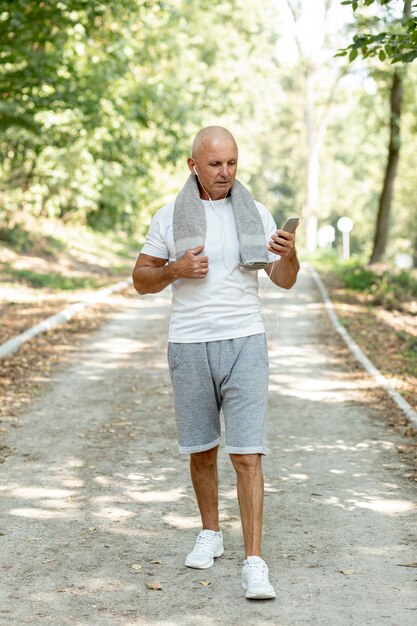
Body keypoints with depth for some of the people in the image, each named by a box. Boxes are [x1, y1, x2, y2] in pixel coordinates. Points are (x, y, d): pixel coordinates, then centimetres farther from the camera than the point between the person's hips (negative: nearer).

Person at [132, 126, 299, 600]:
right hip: (190, 346, 1)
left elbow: (285, 280, 3)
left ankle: (254, 564, -8)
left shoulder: (255, 213, 4)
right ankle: (210, 535, 34)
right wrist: (176, 269, -13)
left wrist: (288, 254, -19)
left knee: (247, 454, -8)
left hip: (244, 344, -1)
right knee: (201, 450, 13)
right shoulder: (169, 217, 2)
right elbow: (141, 280, 7)